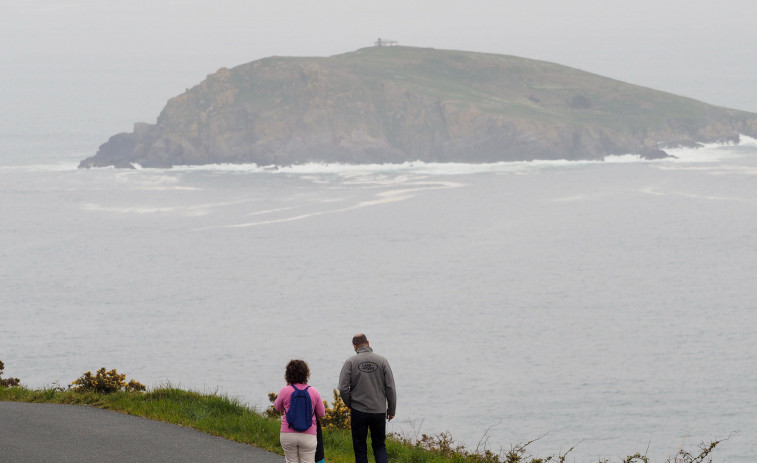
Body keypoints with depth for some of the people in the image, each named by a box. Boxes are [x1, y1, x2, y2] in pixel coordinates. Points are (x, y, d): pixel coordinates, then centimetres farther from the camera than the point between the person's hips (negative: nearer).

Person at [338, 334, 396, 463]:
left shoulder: (350, 362, -5)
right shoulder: (382, 361, -1)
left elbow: (343, 389, -9)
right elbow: (390, 388, -1)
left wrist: (350, 404, 8)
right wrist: (391, 410, 9)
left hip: (358, 412, -2)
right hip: (379, 411, 2)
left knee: (360, 448, 8)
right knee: (379, 445, 13)